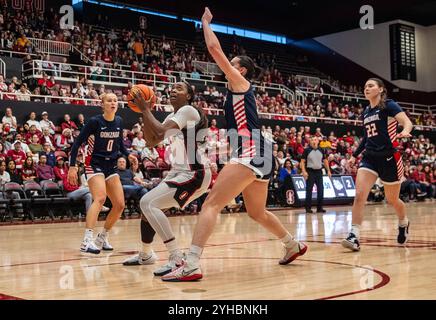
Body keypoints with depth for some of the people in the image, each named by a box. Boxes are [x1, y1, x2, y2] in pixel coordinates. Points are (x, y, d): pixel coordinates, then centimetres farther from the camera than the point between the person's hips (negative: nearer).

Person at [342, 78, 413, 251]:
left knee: (392, 200, 11)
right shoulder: (366, 112, 10)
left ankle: (403, 223, 42)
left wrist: (404, 132, -43)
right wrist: (355, 155, 20)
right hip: (370, 158, 5)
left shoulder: (389, 105, -8)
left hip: (389, 158, -5)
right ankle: (354, 236, -17)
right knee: (359, 194, -15)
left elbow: (407, 122, -21)